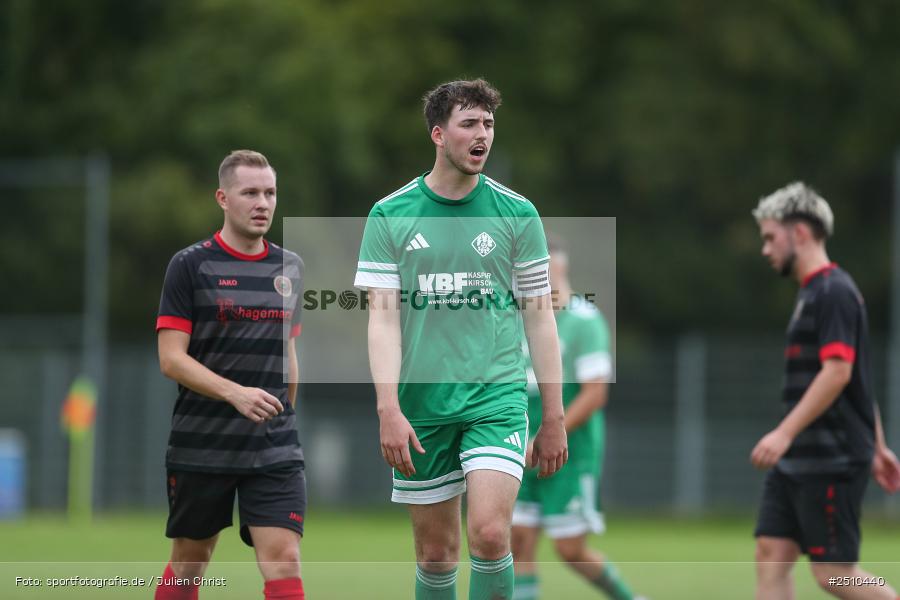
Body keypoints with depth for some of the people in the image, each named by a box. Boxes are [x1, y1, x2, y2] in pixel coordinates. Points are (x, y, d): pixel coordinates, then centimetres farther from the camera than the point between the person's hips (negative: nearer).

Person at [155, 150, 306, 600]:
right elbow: (171, 359, -11)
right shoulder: (190, 265, -5)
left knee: (284, 561, -11)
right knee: (190, 562, 10)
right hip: (200, 444, -3)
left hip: (275, 449, 3)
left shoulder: (290, 267, 10)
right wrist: (235, 393, -24)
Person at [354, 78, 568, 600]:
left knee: (489, 533, -17)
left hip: (497, 395, -1)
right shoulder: (390, 216, 1)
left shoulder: (517, 213, 3)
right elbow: (383, 313, -2)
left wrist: (554, 417, 3)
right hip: (421, 402, 1)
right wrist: (389, 409, -13)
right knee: (436, 552, 5)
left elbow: (539, 313, 6)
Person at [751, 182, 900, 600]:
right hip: (797, 462, 10)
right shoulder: (812, 294, 18)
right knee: (771, 557, 2)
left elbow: (838, 373, -23)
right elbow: (863, 383, 23)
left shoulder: (834, 292, -13)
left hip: (831, 462, -10)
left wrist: (784, 433, -26)